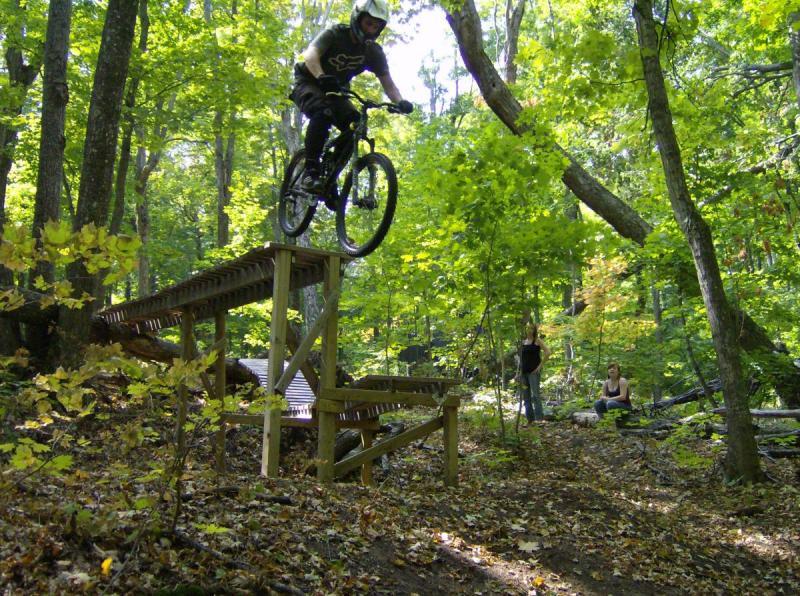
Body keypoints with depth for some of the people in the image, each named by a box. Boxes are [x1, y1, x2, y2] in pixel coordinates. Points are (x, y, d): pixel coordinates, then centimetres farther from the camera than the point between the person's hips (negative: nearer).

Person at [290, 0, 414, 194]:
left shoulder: (374, 52, -7)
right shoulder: (335, 34, -20)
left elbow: (387, 83, -12)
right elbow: (311, 54, -37)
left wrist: (400, 102, -35)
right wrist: (322, 77, -58)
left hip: (335, 91, 5)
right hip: (308, 83, -5)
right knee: (322, 113, -36)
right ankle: (310, 172, -32)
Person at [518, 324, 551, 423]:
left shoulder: (537, 340, -2)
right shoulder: (523, 342, 16)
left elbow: (547, 352, -12)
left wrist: (540, 365, -13)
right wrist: (519, 370, 14)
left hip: (534, 372, -6)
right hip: (524, 372, 7)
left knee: (535, 394, -14)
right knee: (526, 396, 7)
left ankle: (539, 418, -16)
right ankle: (530, 419, 13)